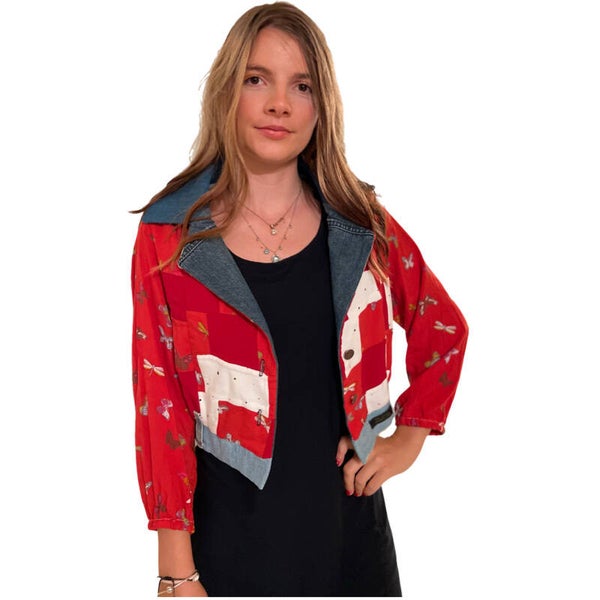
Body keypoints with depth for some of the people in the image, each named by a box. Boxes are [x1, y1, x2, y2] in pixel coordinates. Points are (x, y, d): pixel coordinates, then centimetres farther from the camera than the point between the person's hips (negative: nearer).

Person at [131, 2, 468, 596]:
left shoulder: (361, 227, 0)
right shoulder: (170, 236, -7)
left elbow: (444, 328, 15)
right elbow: (159, 404, -7)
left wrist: (409, 437, 8)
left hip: (347, 518, 3)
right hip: (230, 532, -2)